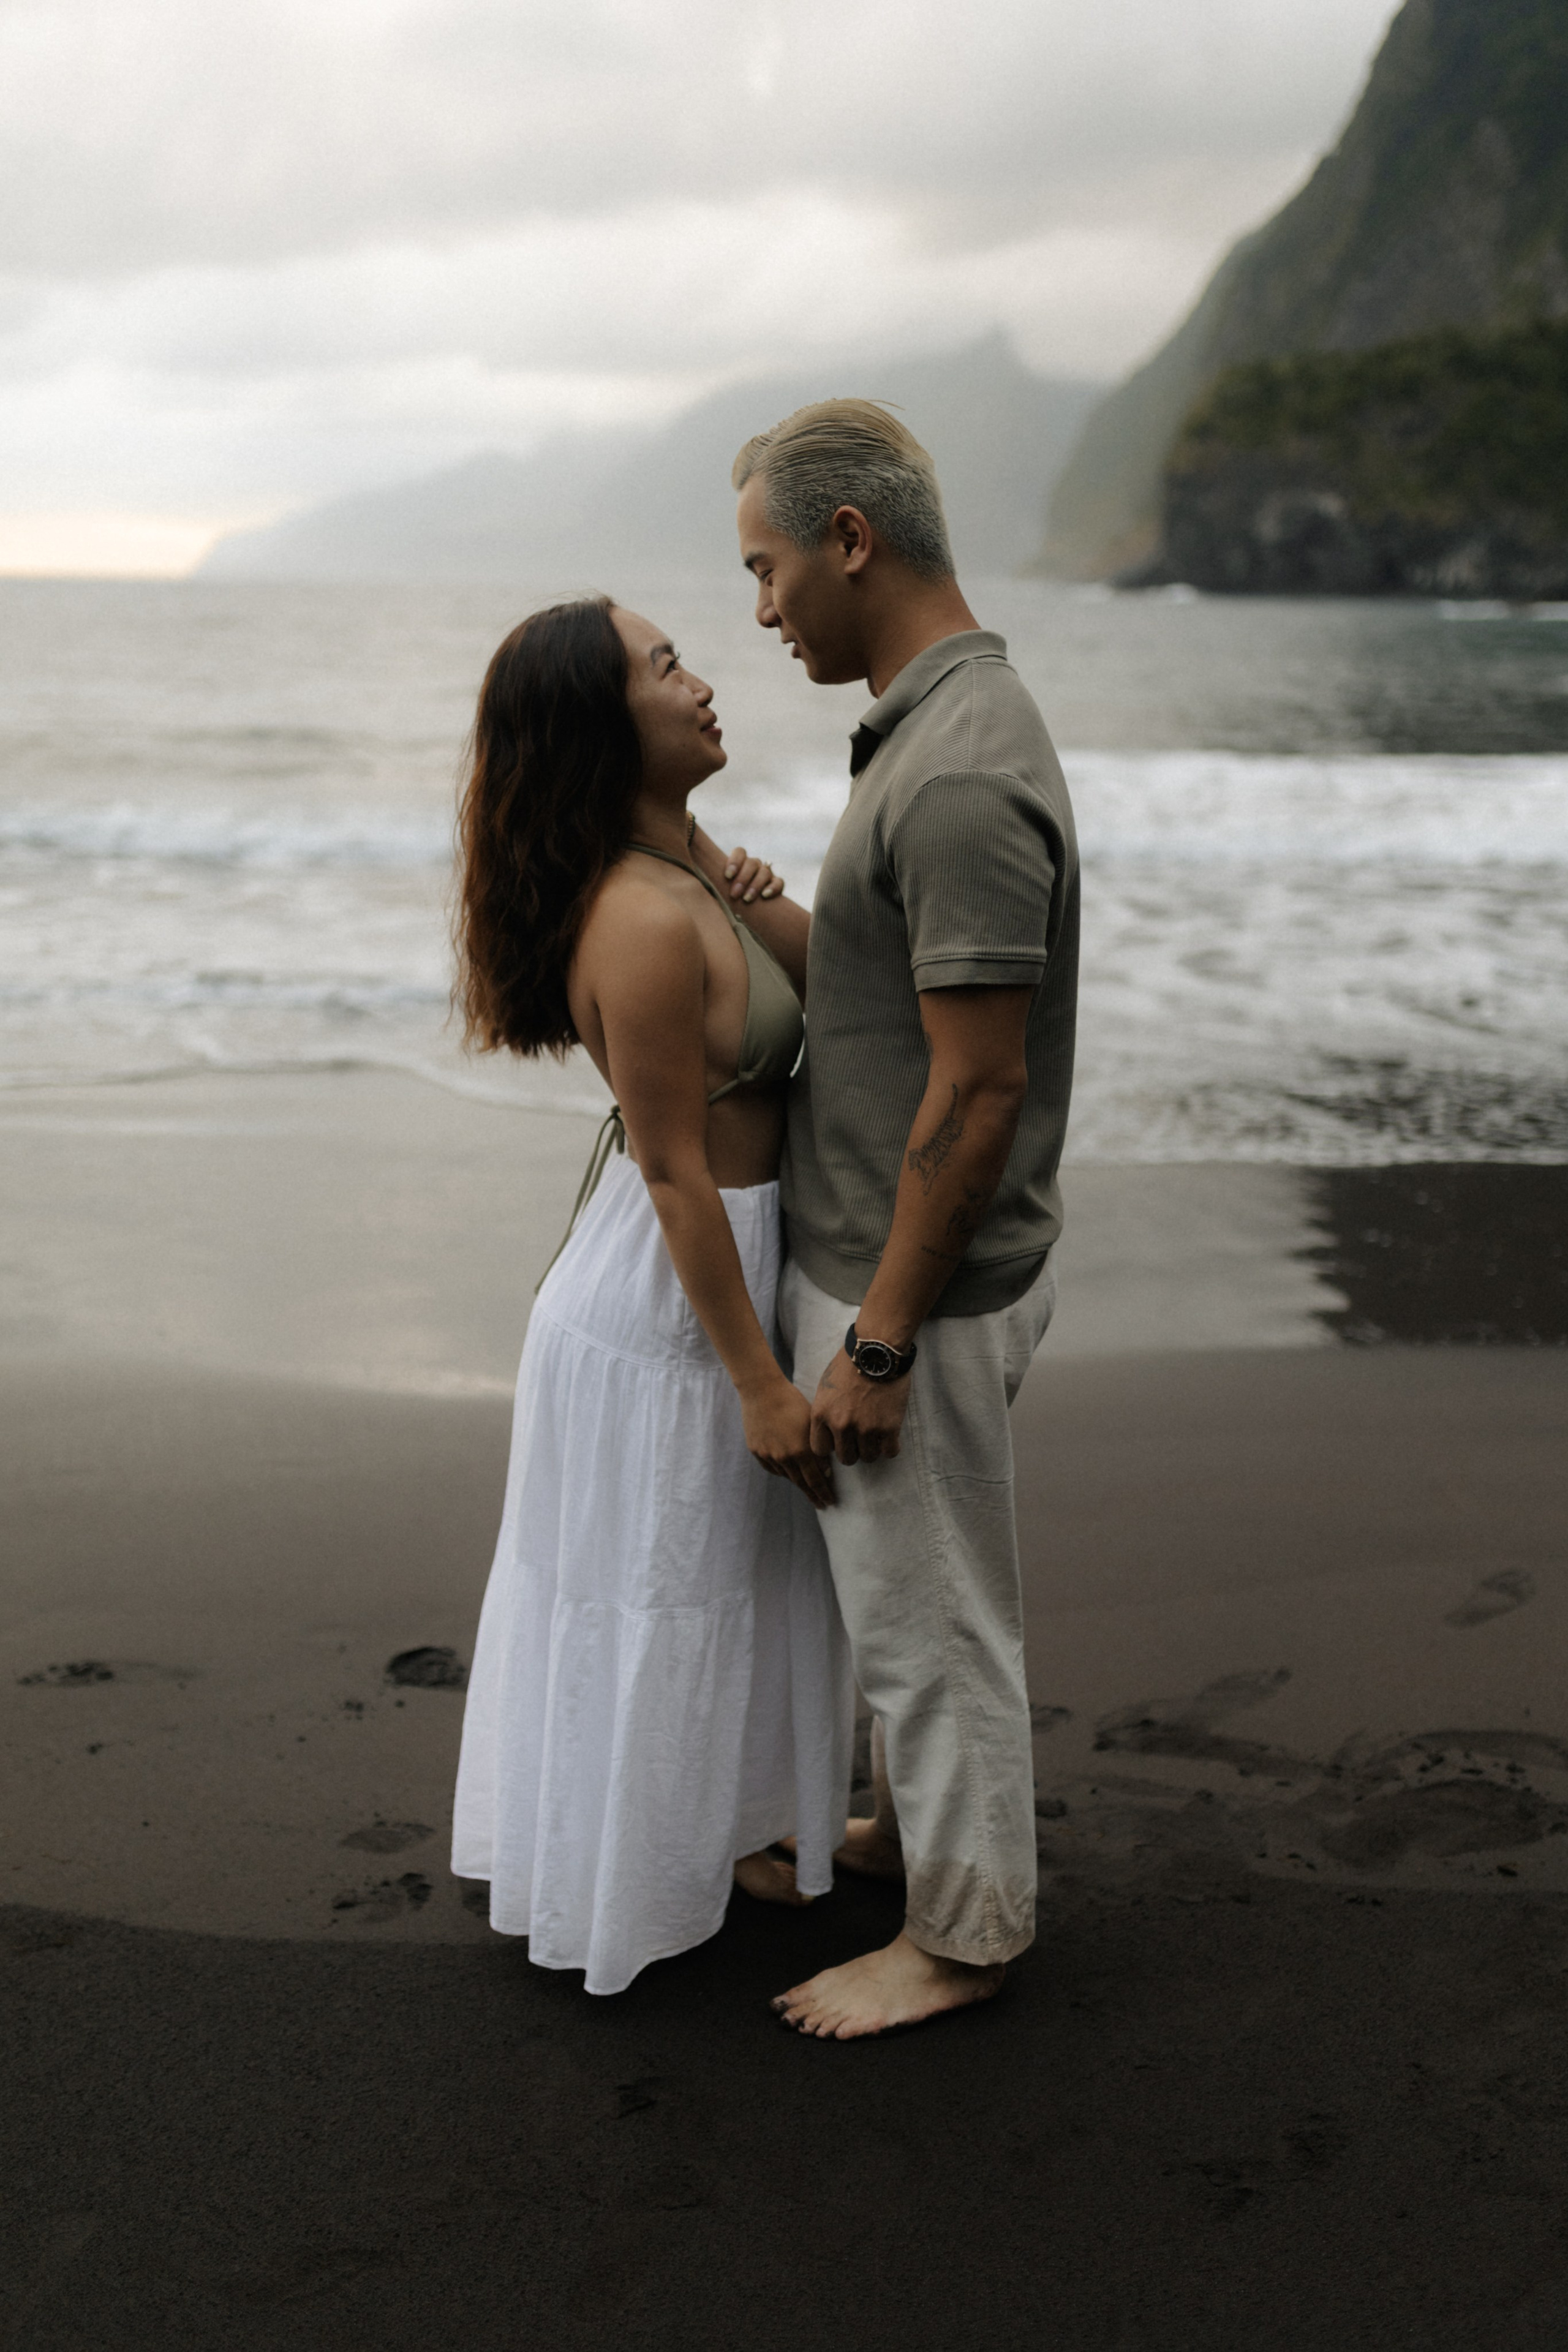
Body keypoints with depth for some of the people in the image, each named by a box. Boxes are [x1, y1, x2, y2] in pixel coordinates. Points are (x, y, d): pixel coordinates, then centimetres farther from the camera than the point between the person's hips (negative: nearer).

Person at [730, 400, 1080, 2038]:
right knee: (898, 1586, 25)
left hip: (912, 1287, -10)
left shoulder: (958, 780, -27)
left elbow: (978, 1093, -26)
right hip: (870, 1255, 10)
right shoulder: (943, 722, 7)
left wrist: (876, 1339, -21)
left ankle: (960, 1928, 24)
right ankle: (924, 1819, 44)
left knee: (926, 1609, 6)